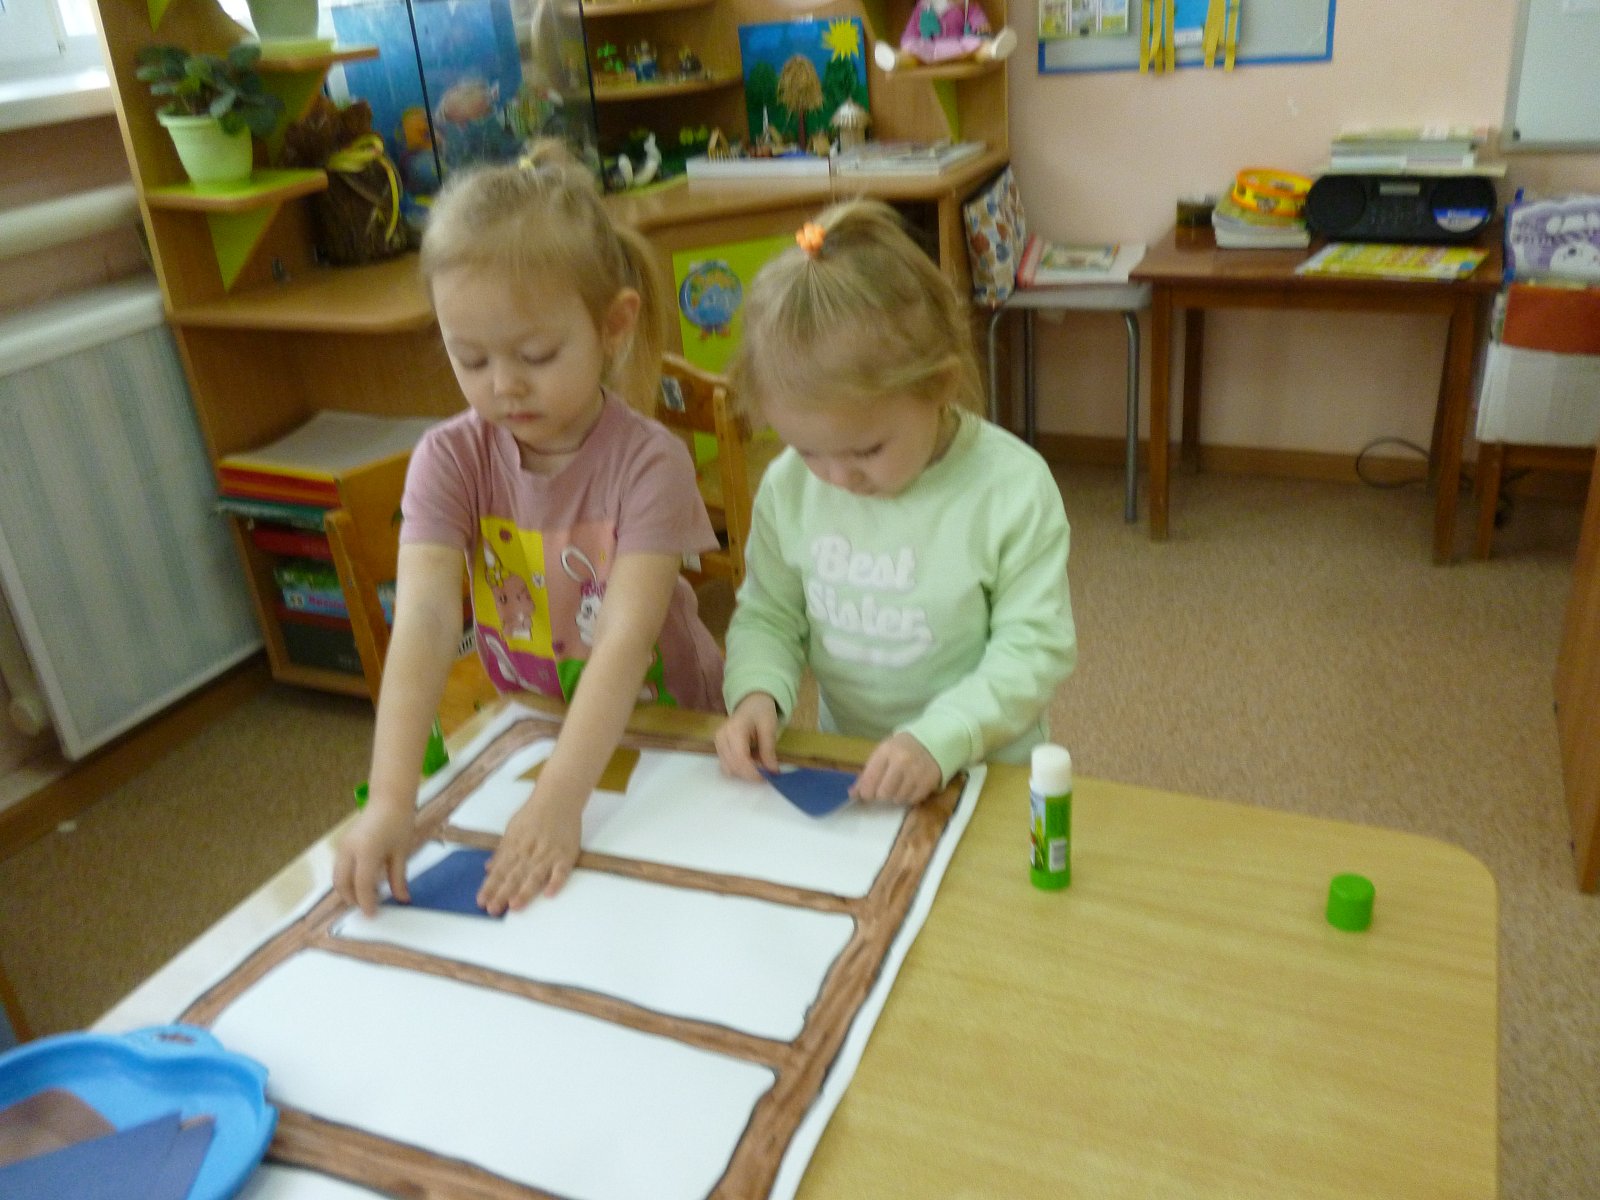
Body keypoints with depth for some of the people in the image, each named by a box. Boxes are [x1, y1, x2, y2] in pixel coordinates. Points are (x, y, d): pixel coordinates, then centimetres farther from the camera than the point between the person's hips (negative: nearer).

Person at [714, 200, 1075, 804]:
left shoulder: (1011, 487, -15)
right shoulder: (788, 485, -3)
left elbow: (1035, 647, -12)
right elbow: (767, 615, 7)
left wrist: (940, 739, -24)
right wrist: (757, 692, -13)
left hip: (981, 772, -2)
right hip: (841, 767, 3)